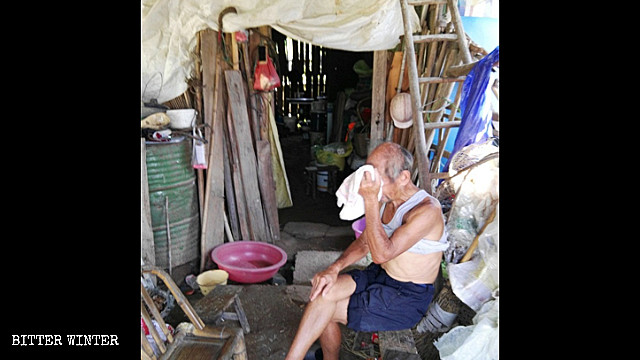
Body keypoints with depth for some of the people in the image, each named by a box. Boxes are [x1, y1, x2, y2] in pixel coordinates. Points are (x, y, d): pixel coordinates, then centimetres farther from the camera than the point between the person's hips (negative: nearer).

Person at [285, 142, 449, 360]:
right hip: (379, 276, 7)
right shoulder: (385, 201, 1)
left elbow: (381, 253, -30)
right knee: (322, 291, -15)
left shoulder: (427, 210, -23)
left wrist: (370, 200, -33)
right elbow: (363, 243, 6)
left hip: (407, 296, -7)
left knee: (325, 309, -15)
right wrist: (335, 268, -11)